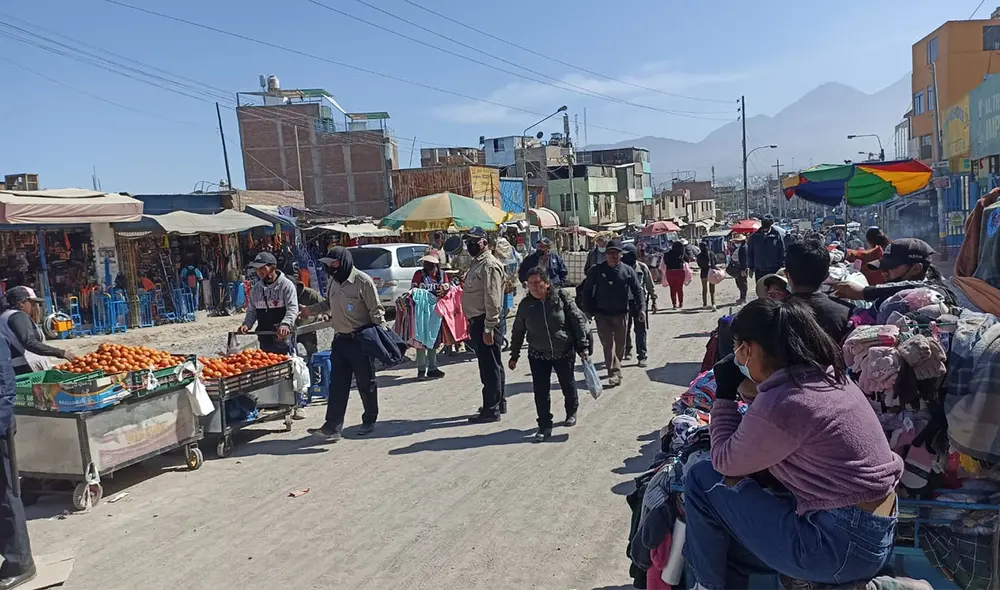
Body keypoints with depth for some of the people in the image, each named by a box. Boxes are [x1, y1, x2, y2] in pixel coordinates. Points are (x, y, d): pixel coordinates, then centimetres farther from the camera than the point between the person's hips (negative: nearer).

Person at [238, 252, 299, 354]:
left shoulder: (286, 284, -7)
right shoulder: (256, 288, 12)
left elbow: (292, 308, -15)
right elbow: (252, 310, 17)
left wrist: (285, 324, -33)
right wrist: (247, 324, -3)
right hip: (264, 340, 6)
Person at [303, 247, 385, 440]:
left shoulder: (363, 281, -14)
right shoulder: (334, 281, 8)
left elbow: (376, 311, -13)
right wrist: (311, 310, 10)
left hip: (360, 340, -6)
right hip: (340, 339, 7)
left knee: (366, 383, 7)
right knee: (337, 384, 4)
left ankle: (369, 421, 24)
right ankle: (333, 426, 6)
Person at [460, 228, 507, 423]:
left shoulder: (489, 264, -15)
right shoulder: (476, 263, 17)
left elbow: (493, 299, -21)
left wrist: (488, 328, -23)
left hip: (485, 322, -10)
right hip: (477, 322, 10)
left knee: (489, 366, -4)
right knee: (491, 365, 17)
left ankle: (491, 409, 3)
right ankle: (498, 403, 29)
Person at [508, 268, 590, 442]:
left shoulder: (561, 297, -12)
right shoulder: (525, 305, -6)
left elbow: (578, 320, -8)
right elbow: (517, 332, 6)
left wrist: (582, 346, -11)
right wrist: (514, 356, 8)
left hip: (564, 352, -1)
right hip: (538, 355, 1)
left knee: (568, 385, 17)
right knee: (541, 391, -4)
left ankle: (571, 413, 44)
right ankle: (545, 426, 10)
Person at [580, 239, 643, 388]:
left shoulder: (628, 271, -2)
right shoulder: (597, 270, -5)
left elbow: (637, 291, 1)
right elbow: (587, 290, 3)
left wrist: (641, 309, -9)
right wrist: (590, 310, -1)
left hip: (621, 314, 2)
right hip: (602, 315, -1)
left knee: (620, 345, 13)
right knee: (608, 344, -7)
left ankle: (614, 367, 34)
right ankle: (615, 372, -6)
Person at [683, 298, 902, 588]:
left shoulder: (780, 403, -23)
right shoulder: (827, 376, 4)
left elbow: (725, 463, -7)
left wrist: (724, 394, -1)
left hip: (839, 544, -9)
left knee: (702, 478, -2)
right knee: (722, 539, 19)